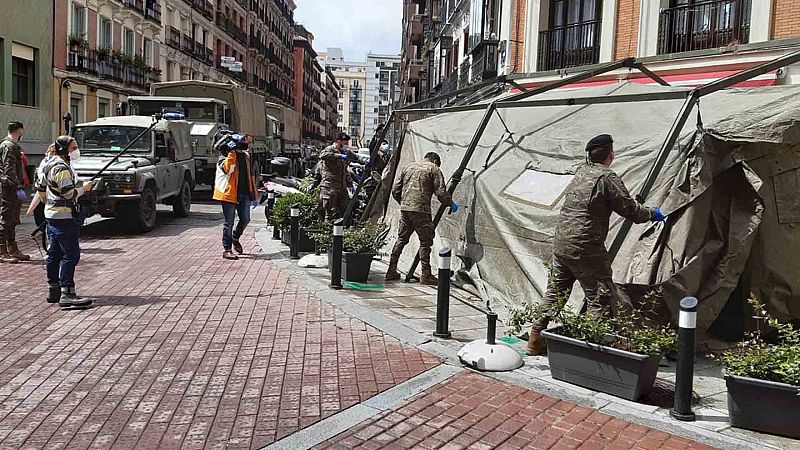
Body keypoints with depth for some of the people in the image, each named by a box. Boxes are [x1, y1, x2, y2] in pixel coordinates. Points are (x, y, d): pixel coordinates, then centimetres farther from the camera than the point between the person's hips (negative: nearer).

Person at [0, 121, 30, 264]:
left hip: (12, 189, 10)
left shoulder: (13, 145, 19)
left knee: (12, 221, 15)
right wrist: (18, 187, -24)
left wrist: (20, 185, 19)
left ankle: (12, 249, 22)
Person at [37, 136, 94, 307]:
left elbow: (40, 187, 22)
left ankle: (53, 290, 23)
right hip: (64, 217, -10)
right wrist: (85, 188, -7)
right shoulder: (62, 168, -17)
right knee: (71, 255, -10)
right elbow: (69, 193, -22)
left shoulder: (49, 164, 14)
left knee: (55, 254, 15)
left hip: (51, 215, 10)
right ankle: (67, 294, -13)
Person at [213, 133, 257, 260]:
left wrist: (254, 191, 20)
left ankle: (235, 238, 36)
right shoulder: (224, 158, -9)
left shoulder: (245, 155, 13)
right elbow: (226, 169, -30)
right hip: (230, 193, -6)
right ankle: (226, 249, 8)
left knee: (245, 219, 9)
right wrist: (232, 153, -30)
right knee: (229, 223, 0)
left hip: (245, 193, 6)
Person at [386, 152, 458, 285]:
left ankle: (392, 271, 16)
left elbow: (395, 190, 18)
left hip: (405, 209, 6)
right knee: (425, 241, 1)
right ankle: (426, 275, 0)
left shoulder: (408, 167, 19)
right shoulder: (434, 169, 2)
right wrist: (451, 204, 8)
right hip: (421, 210, -6)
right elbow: (440, 192, -7)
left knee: (401, 238, 14)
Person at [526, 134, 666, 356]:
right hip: (586, 248, -8)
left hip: (561, 243, 8)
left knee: (554, 292, 16)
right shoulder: (607, 177, -10)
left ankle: (536, 340, 21)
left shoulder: (580, 173, 14)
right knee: (602, 297, 0)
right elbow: (628, 208, -8)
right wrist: (652, 214, 12)